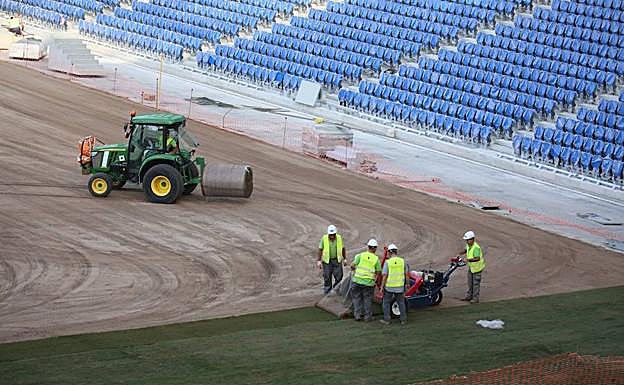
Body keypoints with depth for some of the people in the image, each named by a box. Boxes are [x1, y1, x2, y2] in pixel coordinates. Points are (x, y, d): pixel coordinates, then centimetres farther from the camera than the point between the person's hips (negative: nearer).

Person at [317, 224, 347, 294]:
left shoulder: (339, 238, -4)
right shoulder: (324, 238, -9)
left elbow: (343, 248, 8)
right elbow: (320, 249, -2)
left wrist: (344, 259, 11)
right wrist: (319, 260, -4)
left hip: (337, 260, 1)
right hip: (327, 261, -1)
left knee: (339, 277, 0)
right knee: (327, 278, 3)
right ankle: (327, 292, 16)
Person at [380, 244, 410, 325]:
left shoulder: (387, 262, -13)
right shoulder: (402, 261, -4)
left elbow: (384, 276, -14)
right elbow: (407, 274, 3)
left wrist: (382, 287, -8)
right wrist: (407, 283, 17)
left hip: (389, 286, -3)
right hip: (399, 286, 3)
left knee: (386, 302, 14)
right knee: (401, 302, 16)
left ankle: (386, 320, 12)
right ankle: (403, 320, 14)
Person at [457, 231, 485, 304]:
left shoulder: (476, 247, -32)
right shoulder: (468, 245, -5)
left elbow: (477, 258, -43)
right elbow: (466, 250, 18)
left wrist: (468, 260, -52)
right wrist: (460, 254, 2)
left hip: (477, 267, -9)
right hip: (471, 266, 9)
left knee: (476, 283, 0)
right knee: (470, 282, 18)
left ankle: (475, 298, 9)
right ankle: (469, 296, 30)